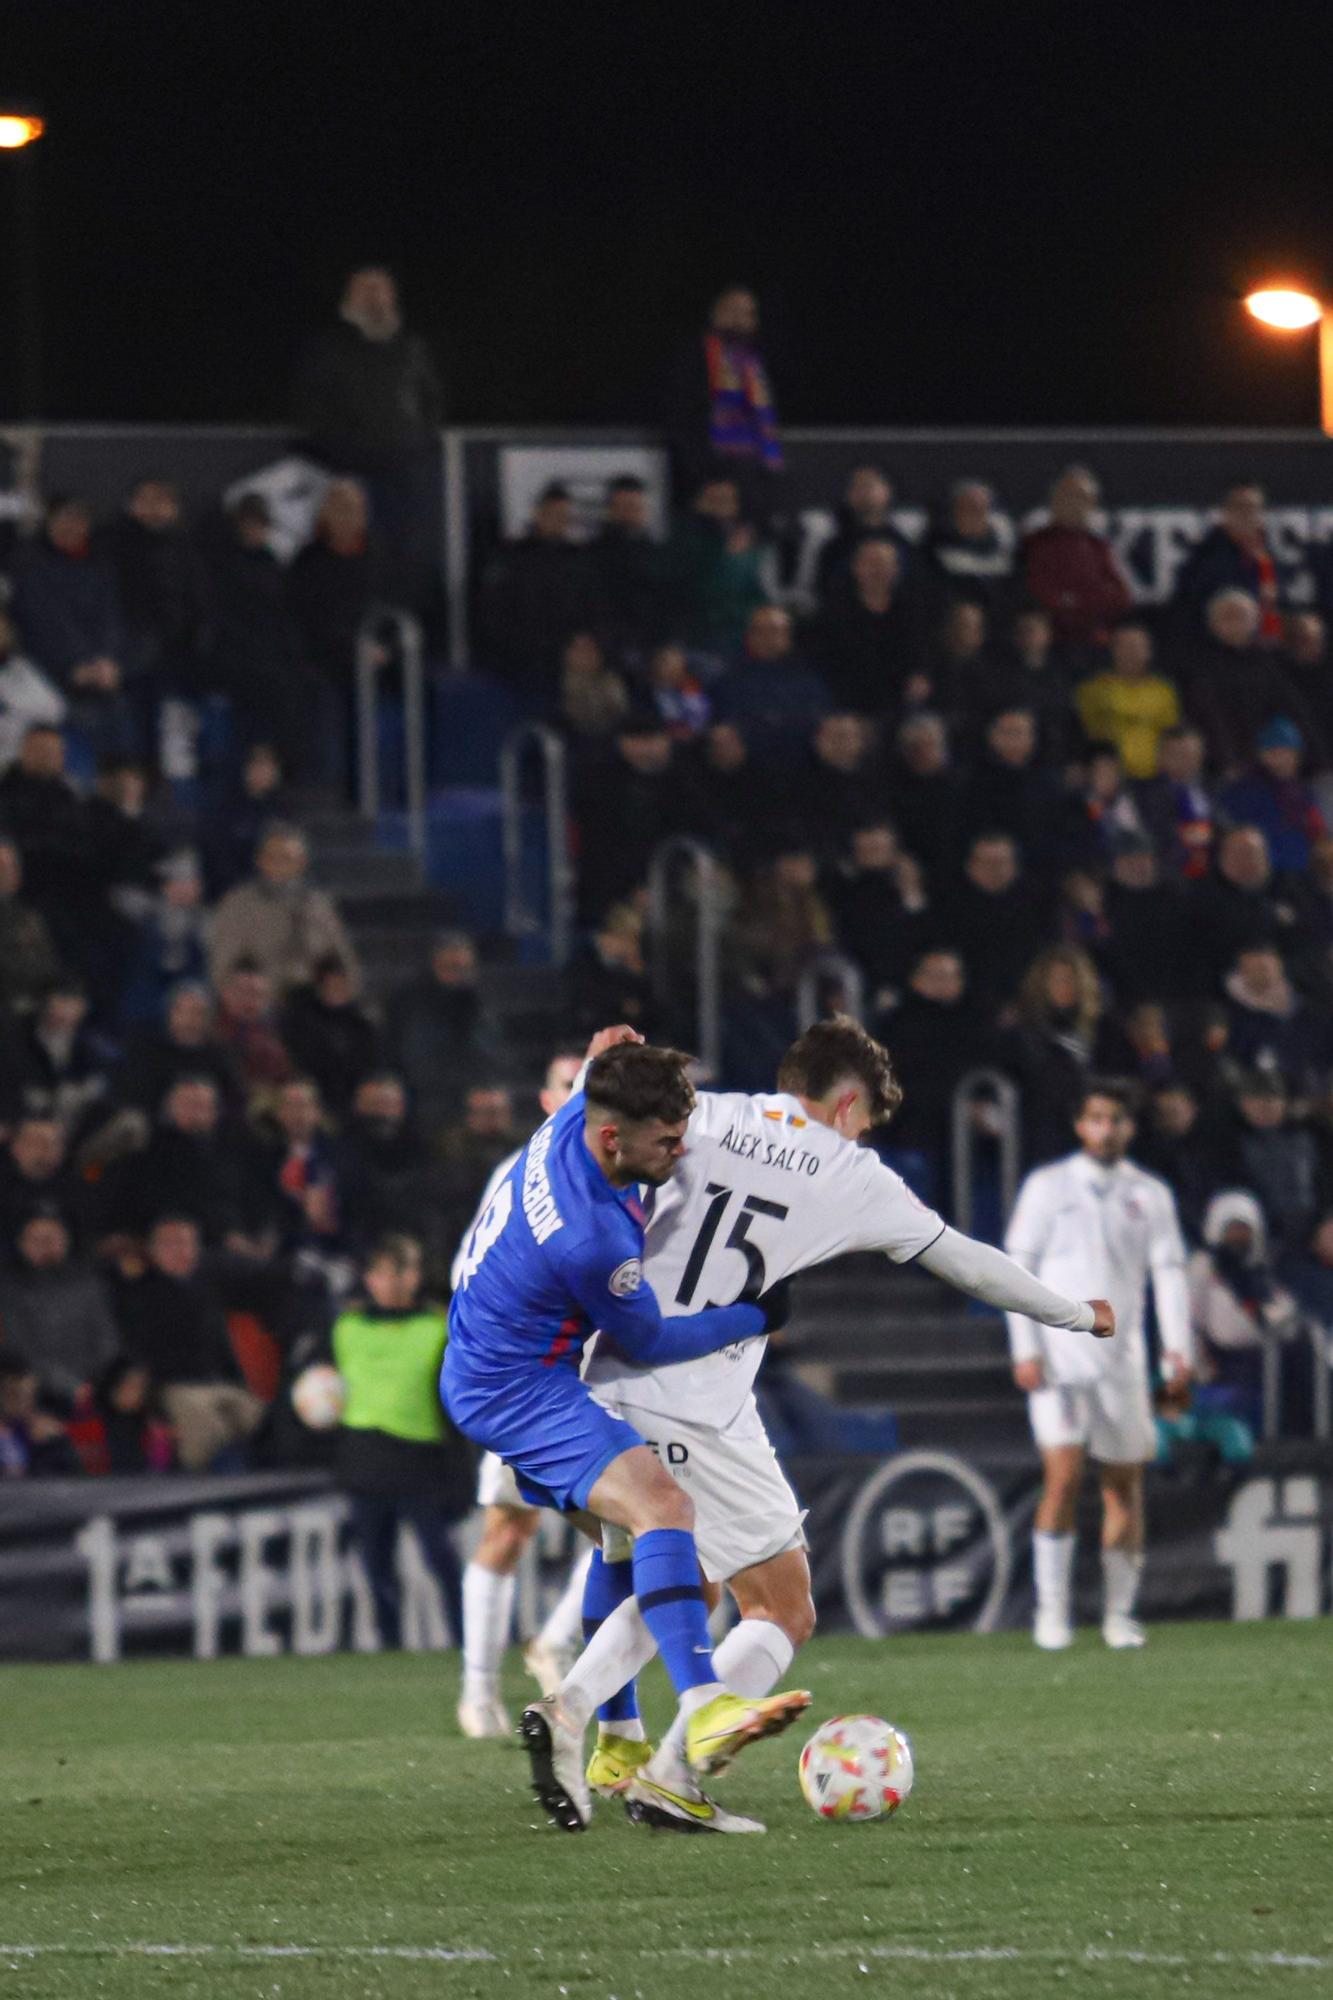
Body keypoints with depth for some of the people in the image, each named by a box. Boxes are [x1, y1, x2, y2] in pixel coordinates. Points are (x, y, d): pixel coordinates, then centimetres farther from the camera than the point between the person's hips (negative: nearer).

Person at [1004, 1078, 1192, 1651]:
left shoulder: (1150, 1196, 10)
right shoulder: (1047, 1186, 4)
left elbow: (1168, 1274, 5)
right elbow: (1018, 1268, 2)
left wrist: (1178, 1348, -9)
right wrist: (1025, 1350, -7)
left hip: (1122, 1359, 3)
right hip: (1058, 1356, -3)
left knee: (1125, 1486, 3)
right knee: (1063, 1476, -14)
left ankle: (1119, 1614, 12)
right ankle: (1052, 1611, -9)